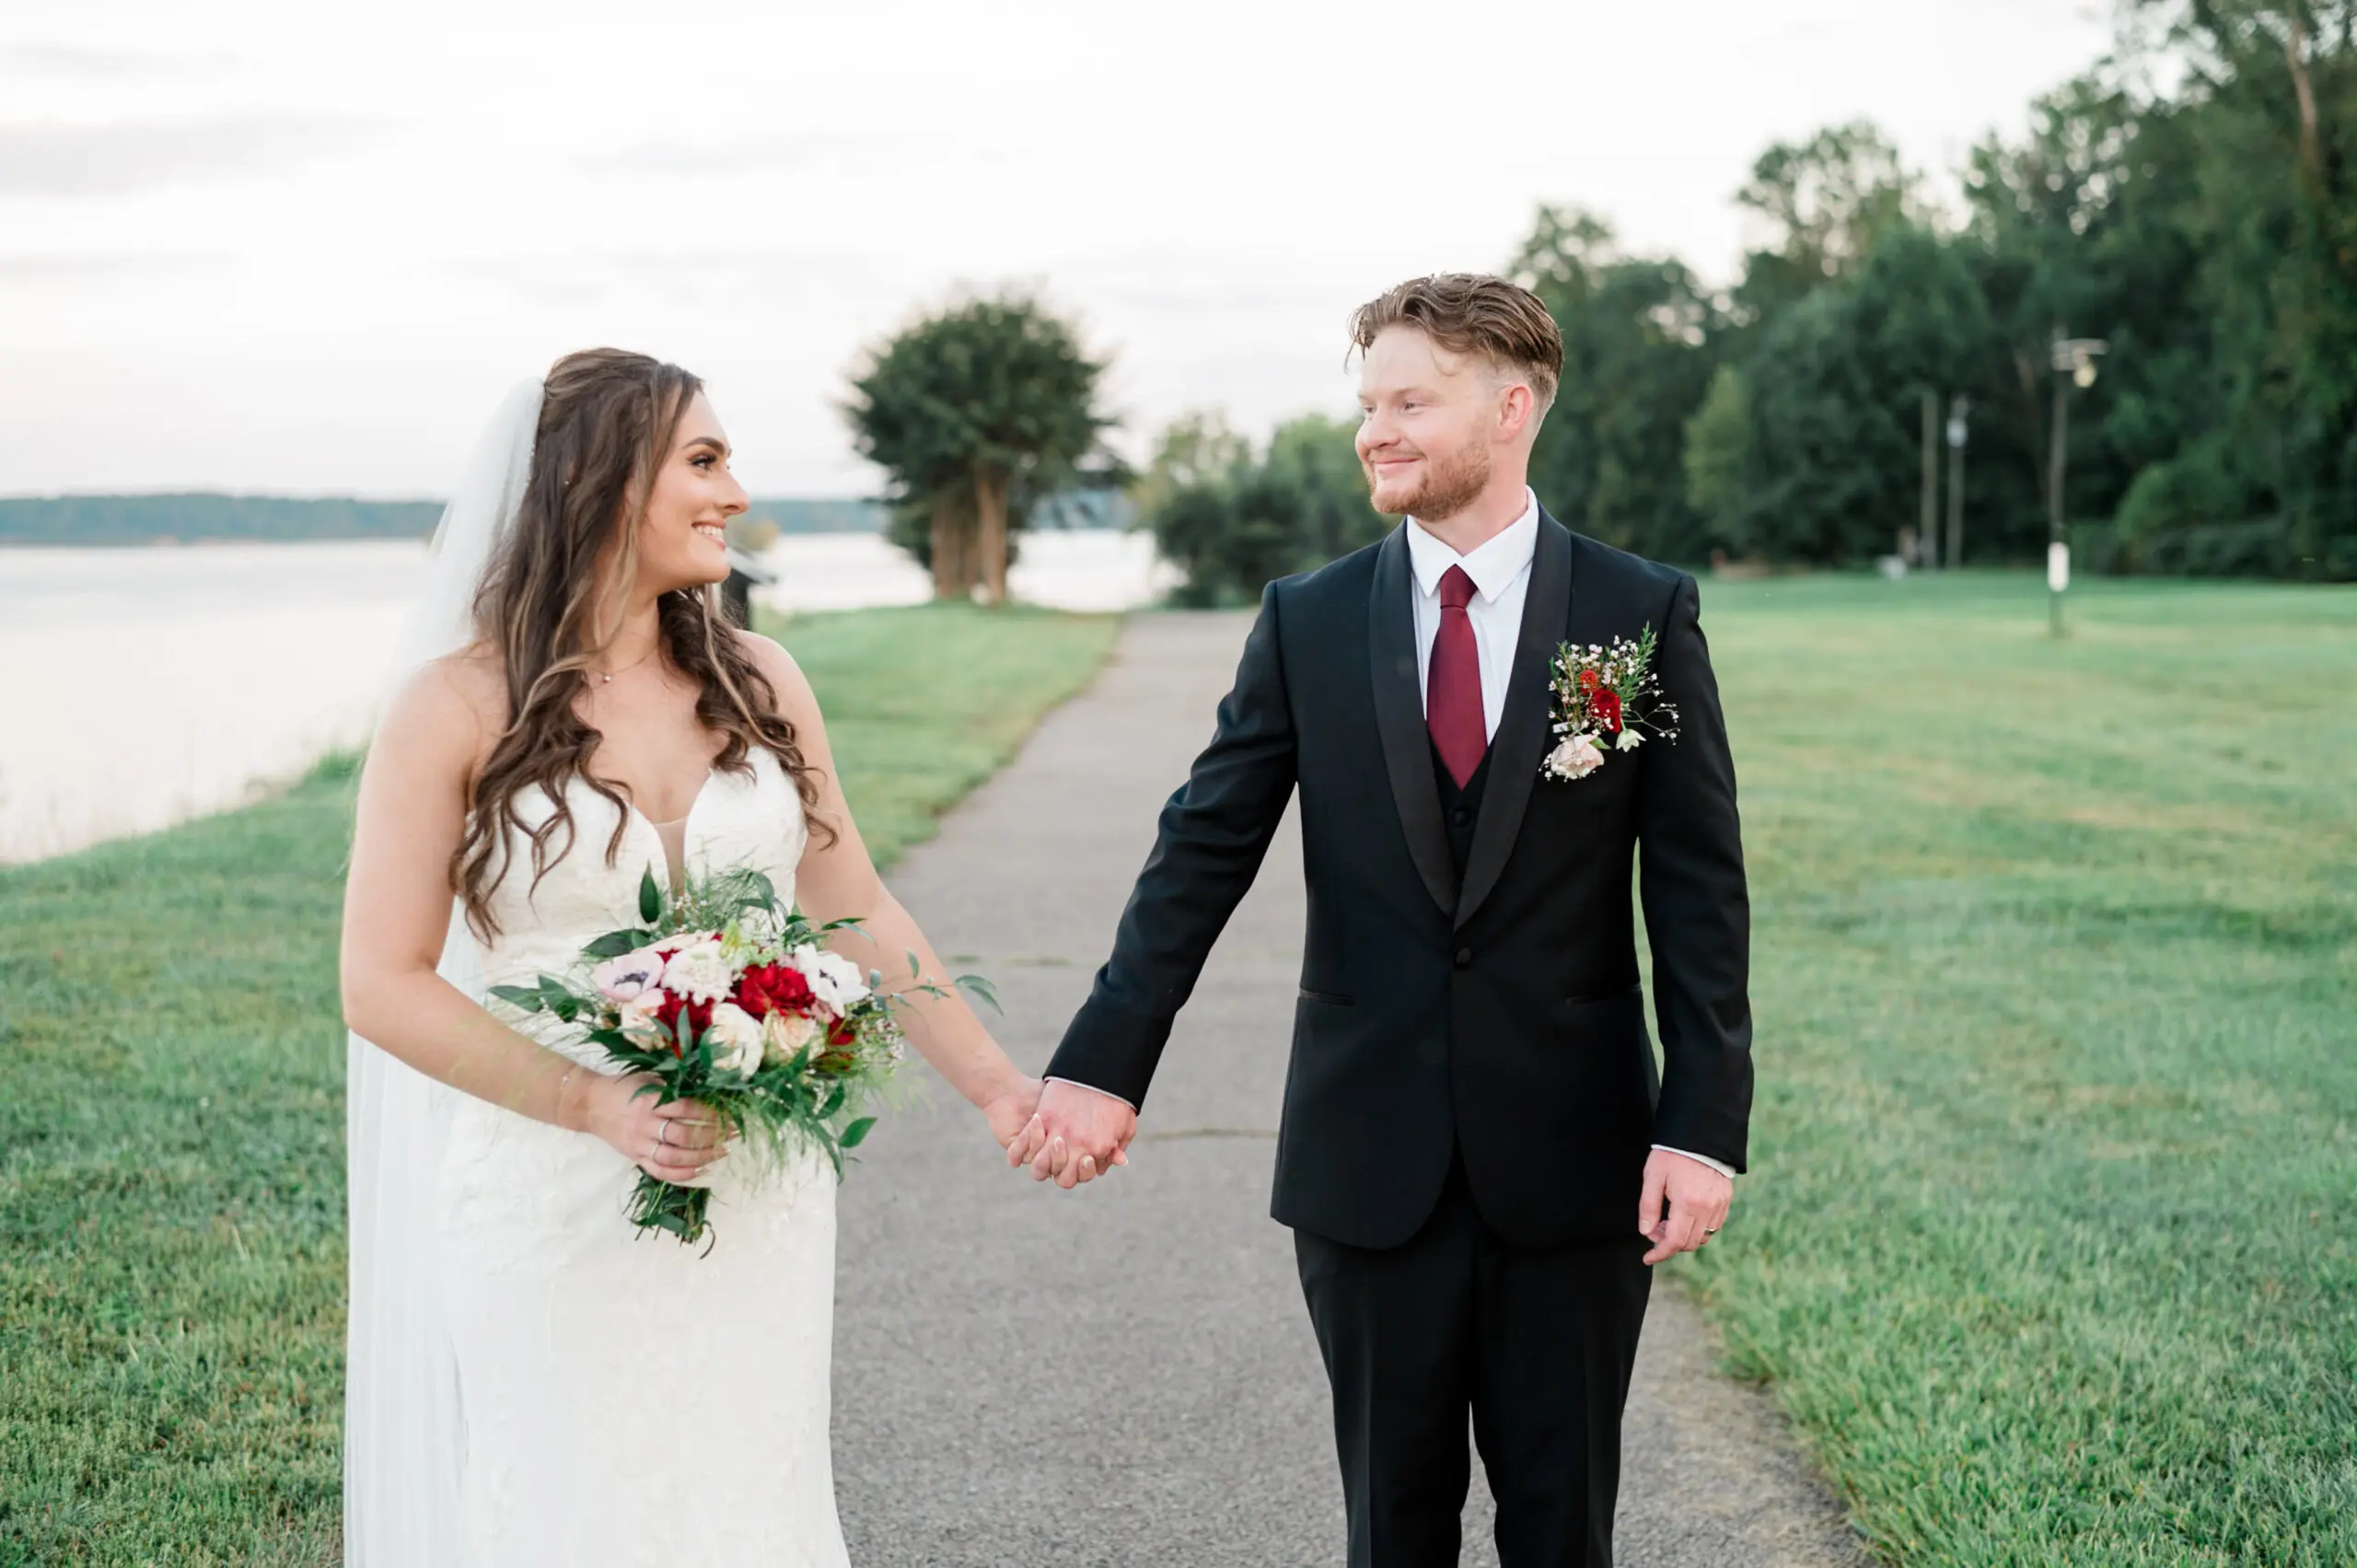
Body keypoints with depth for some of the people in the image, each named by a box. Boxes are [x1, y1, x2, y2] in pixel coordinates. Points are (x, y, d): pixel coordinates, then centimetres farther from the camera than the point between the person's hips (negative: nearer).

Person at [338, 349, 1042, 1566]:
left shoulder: (758, 683, 4)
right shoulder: (459, 708, -8)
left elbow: (856, 912, 11)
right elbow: (384, 984, -9)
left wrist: (995, 1087, 4)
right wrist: (599, 1108, -18)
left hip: (758, 1195, 3)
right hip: (556, 1203, -3)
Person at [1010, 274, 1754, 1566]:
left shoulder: (1643, 613, -3)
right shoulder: (1309, 623, 2)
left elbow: (1698, 890, -4)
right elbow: (1201, 854, -2)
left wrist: (1704, 1124, -11)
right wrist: (1104, 1064, -13)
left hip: (1570, 1160, -1)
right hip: (1368, 1158, 1)